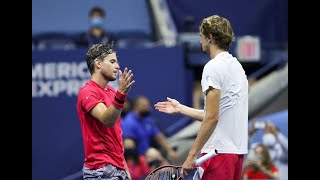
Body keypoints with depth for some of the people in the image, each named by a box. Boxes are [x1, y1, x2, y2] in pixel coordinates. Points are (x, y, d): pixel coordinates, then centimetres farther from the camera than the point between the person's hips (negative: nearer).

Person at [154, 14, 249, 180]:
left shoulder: (214, 67, -11)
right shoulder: (236, 66, 18)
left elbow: (212, 118, -17)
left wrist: (192, 155, -16)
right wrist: (180, 109, 30)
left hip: (219, 151, -9)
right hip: (237, 150, 9)